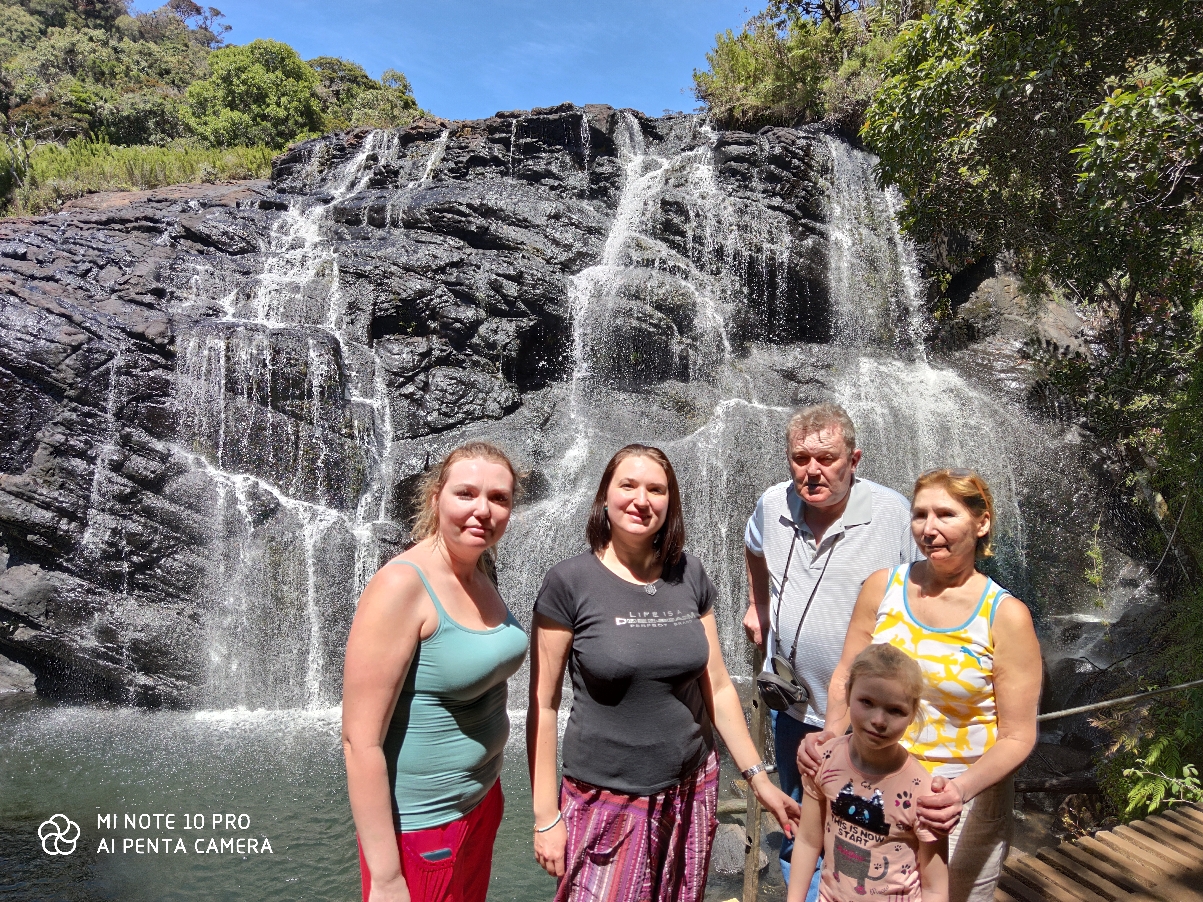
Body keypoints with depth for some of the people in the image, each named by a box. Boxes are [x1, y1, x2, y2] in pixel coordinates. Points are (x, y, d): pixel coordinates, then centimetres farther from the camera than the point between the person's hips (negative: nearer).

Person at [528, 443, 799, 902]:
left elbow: (717, 688, 6)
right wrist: (545, 817, -7)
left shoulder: (690, 577, -1)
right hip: (606, 803, -3)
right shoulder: (570, 581, -12)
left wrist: (758, 778, 4)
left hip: (691, 793, 4)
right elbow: (543, 705, -9)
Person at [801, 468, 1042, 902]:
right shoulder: (882, 587, -6)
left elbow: (1017, 736, -11)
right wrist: (830, 732, -16)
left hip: (966, 804, -2)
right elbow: (847, 678, 2)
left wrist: (963, 789, -26)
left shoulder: (1005, 616, -13)